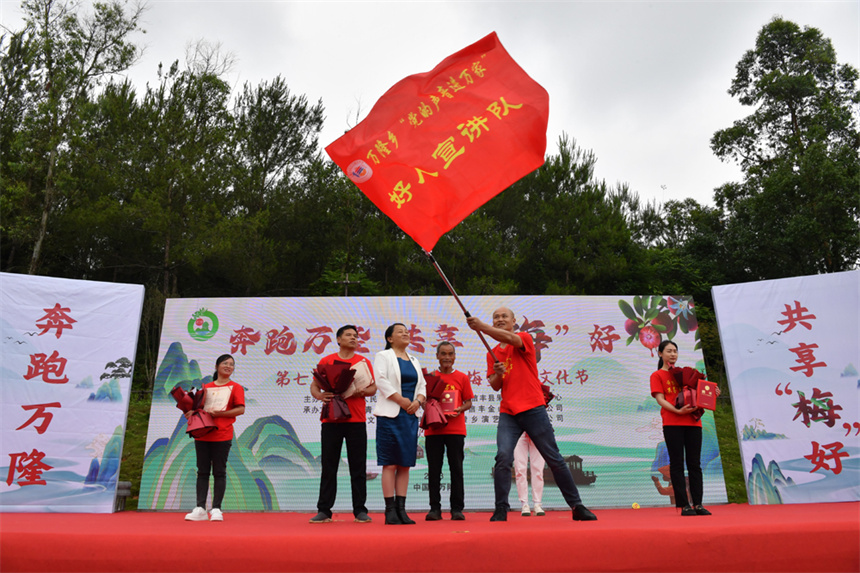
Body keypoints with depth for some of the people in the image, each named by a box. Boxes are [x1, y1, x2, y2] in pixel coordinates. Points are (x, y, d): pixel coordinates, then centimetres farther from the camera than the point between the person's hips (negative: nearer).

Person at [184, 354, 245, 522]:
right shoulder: (206, 387, 16)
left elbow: (240, 409, -6)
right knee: (202, 472, 5)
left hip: (222, 435, -3)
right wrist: (191, 412, -3)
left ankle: (216, 509, 3)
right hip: (202, 434, 4)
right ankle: (200, 509, 8)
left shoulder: (235, 387, 5)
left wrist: (217, 413, -12)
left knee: (219, 472, -1)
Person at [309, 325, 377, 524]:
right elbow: (314, 385, 8)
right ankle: (324, 511, 11)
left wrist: (362, 392, -14)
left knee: (358, 466, 2)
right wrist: (320, 396, -13)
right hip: (331, 419, 0)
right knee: (329, 466, 4)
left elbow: (373, 387, 7)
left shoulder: (364, 362, 9)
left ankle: (360, 510, 10)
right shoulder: (326, 361, 8)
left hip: (357, 420, 0)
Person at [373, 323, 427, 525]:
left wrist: (418, 401, -3)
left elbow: (422, 385, 17)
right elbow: (381, 381, -11)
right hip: (390, 415, -6)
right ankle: (390, 510, 1)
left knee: (405, 464, 5)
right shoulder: (383, 356, 2)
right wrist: (401, 400, -15)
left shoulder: (414, 361, 20)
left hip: (411, 416, 6)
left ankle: (401, 509, 11)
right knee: (390, 464, -4)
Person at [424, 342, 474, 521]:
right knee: (434, 470, 3)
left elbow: (468, 402, 9)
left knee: (456, 469, 1)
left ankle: (457, 509, 9)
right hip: (433, 429, 1)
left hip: (455, 429, -1)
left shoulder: (462, 378, 7)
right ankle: (435, 508, 11)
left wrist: (460, 409, -11)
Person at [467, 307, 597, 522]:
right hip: (508, 413, 3)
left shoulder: (525, 338, 2)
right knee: (503, 457, -15)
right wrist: (498, 373, -12)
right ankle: (501, 510, -6)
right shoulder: (492, 354, 15)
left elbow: (510, 339, -22)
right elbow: (495, 386, 11)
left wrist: (481, 327, -33)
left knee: (554, 458, 3)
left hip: (533, 409, -3)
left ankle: (577, 507, 15)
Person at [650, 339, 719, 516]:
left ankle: (698, 504, 8)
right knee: (677, 464, -3)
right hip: (672, 423, -4)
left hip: (693, 421, 4)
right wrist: (678, 411, -20)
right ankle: (684, 505, 0)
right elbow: (660, 399, -5)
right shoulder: (657, 375, 6)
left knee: (695, 463, 4)